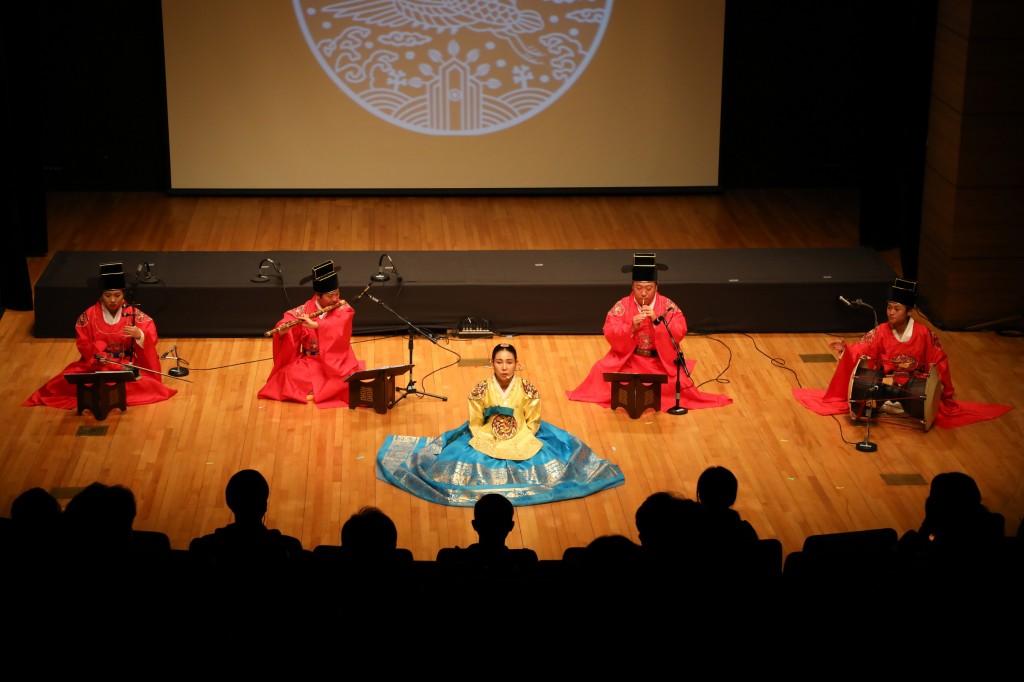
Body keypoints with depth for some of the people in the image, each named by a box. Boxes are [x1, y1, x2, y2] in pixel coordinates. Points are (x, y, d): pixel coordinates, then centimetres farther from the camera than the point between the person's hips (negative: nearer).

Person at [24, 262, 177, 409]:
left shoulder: (133, 314, -6)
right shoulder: (89, 316, -4)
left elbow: (152, 339, -10)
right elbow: (83, 345, 0)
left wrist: (139, 335, -32)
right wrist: (97, 357, -18)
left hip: (128, 364, -1)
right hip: (97, 364, 1)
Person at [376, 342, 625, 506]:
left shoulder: (528, 390, -12)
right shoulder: (480, 391, -12)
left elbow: (533, 423, -4)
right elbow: (475, 425, -4)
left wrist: (516, 444, -13)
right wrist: (493, 444, -14)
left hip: (522, 442, 0)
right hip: (486, 442, 0)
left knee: (546, 461, -15)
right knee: (462, 463, -17)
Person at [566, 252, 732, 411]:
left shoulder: (668, 306, -5)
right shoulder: (622, 306, -6)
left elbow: (679, 333, -14)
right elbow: (610, 335, -12)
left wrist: (657, 320, -27)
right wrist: (631, 327, -29)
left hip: (661, 360, 0)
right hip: (628, 359, 0)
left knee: (678, 381, -26)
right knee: (602, 370, -24)